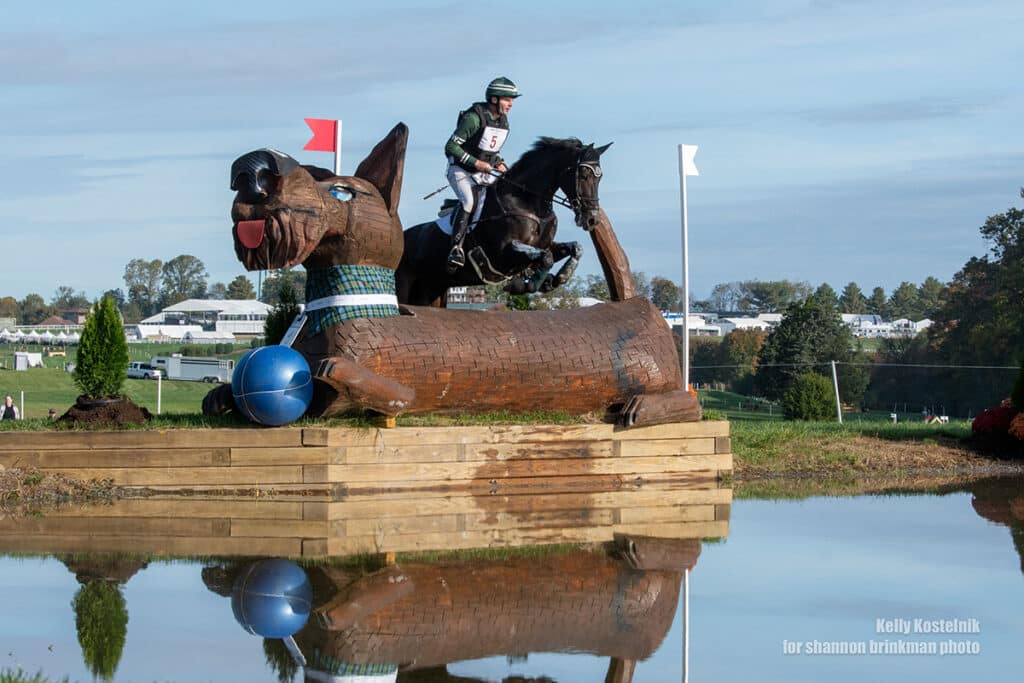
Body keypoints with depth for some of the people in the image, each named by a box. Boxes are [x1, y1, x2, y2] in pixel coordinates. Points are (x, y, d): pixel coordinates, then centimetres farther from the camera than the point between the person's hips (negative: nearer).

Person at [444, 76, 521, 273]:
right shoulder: (474, 118, -19)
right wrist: (476, 163, -23)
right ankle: (456, 249, -36)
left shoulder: (503, 121, 7)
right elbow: (451, 146, -19)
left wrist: (499, 163, 1)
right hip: (461, 171, -8)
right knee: (469, 202, -32)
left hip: (485, 174, 8)